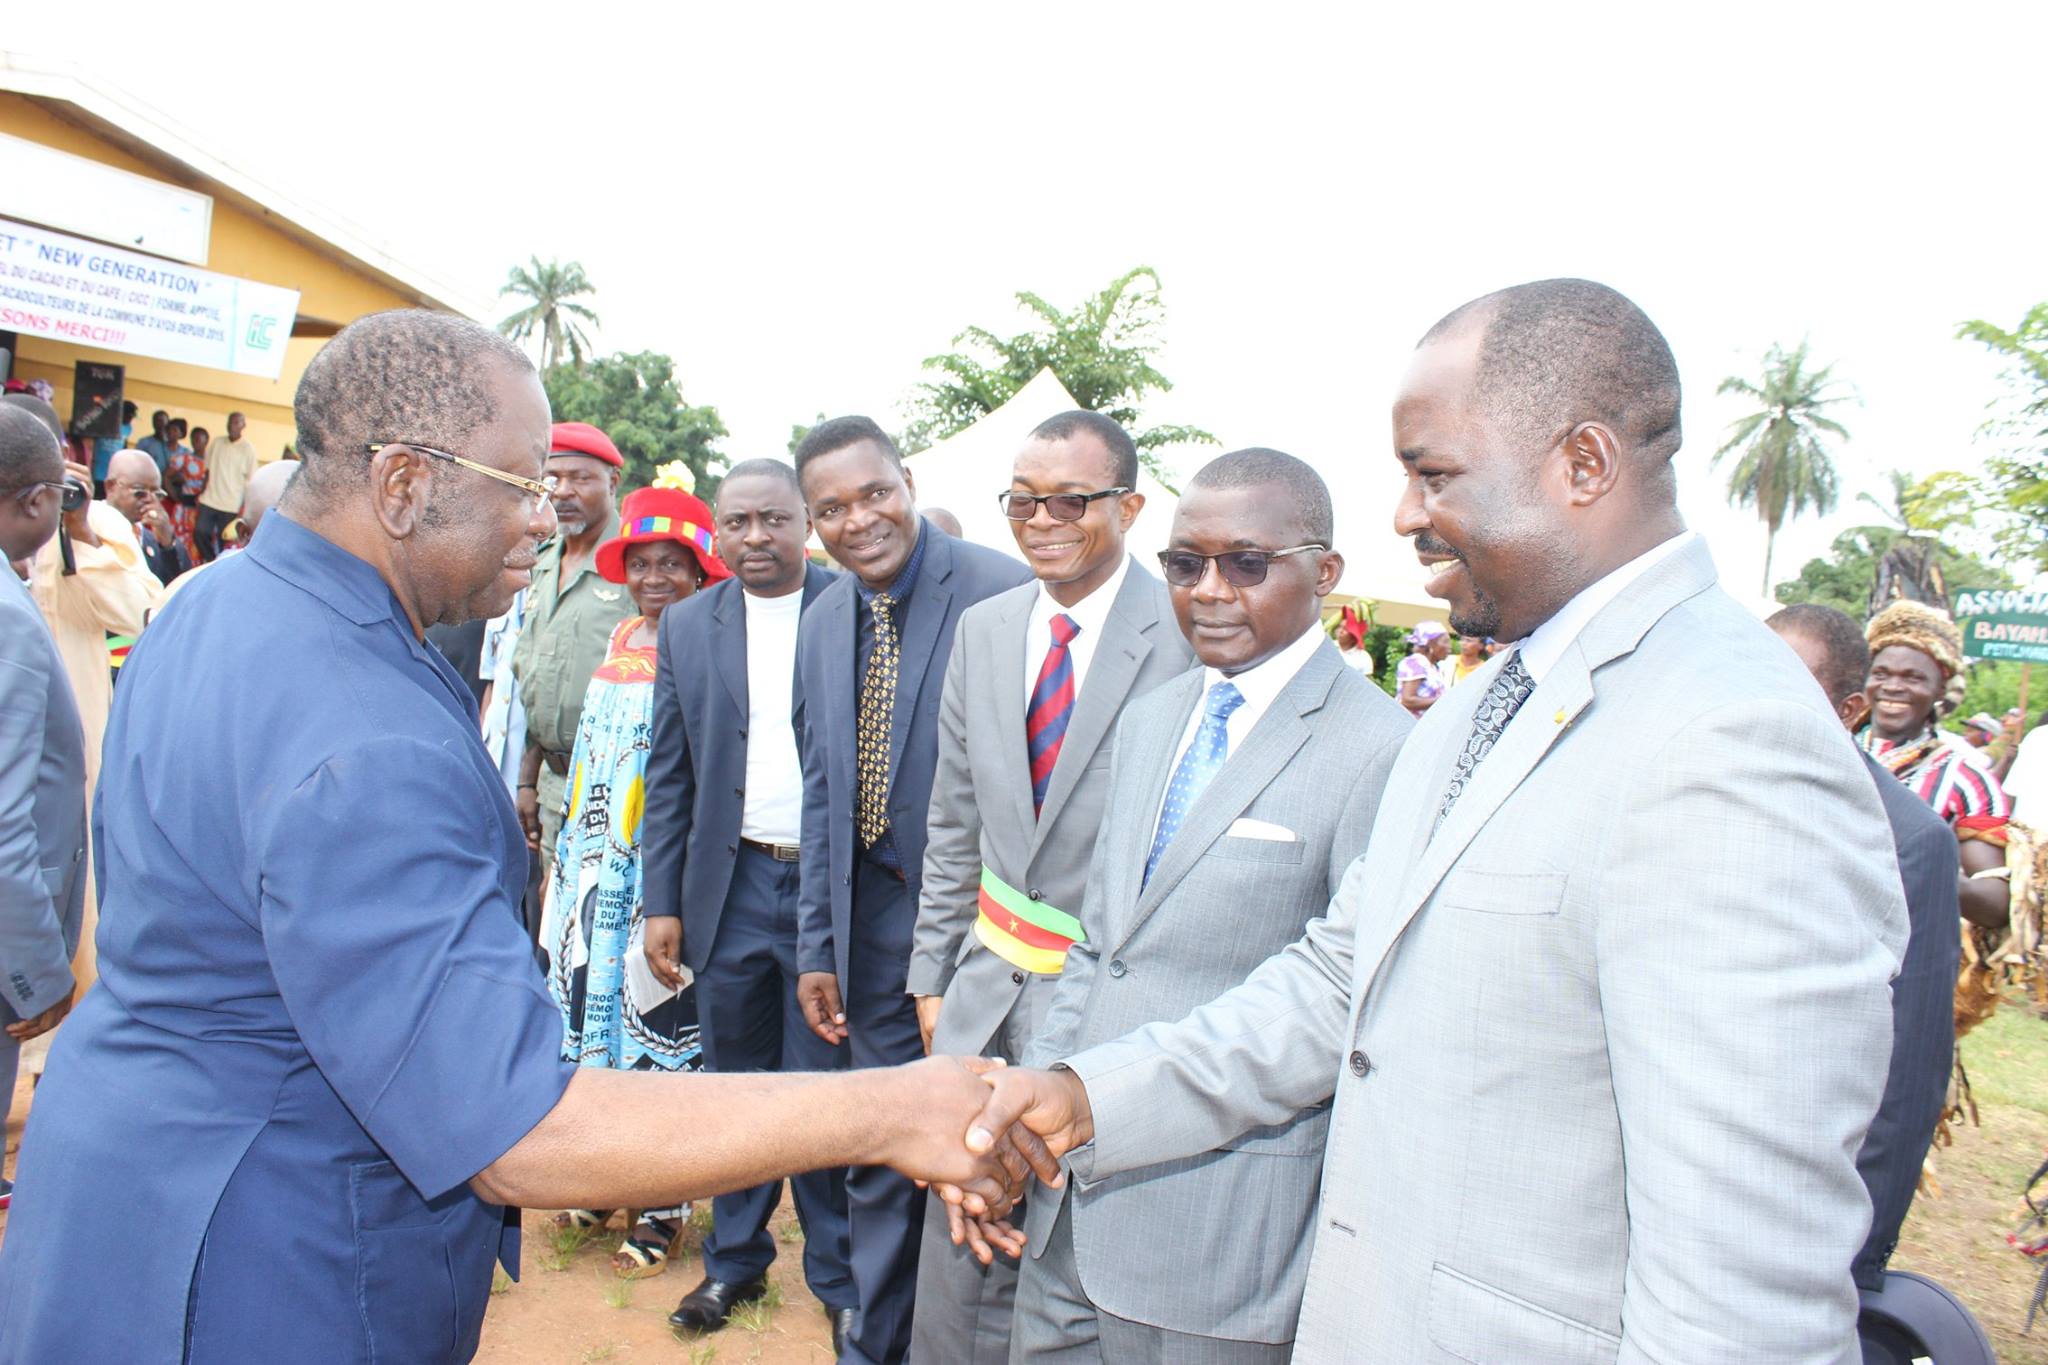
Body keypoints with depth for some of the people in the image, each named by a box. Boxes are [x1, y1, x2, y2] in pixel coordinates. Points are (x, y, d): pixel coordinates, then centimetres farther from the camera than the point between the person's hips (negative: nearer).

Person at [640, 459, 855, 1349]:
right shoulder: (687, 625, 6)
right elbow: (669, 774, 8)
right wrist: (661, 902, 3)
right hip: (730, 887, 3)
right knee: (735, 1081, 15)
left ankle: (838, 1276, 25)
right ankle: (735, 1259, 34)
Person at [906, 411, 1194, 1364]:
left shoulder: (1184, 635, -14)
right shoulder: (982, 628, 6)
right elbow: (954, 822, 11)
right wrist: (932, 973, 12)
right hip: (988, 989, 5)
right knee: (961, 1252, 16)